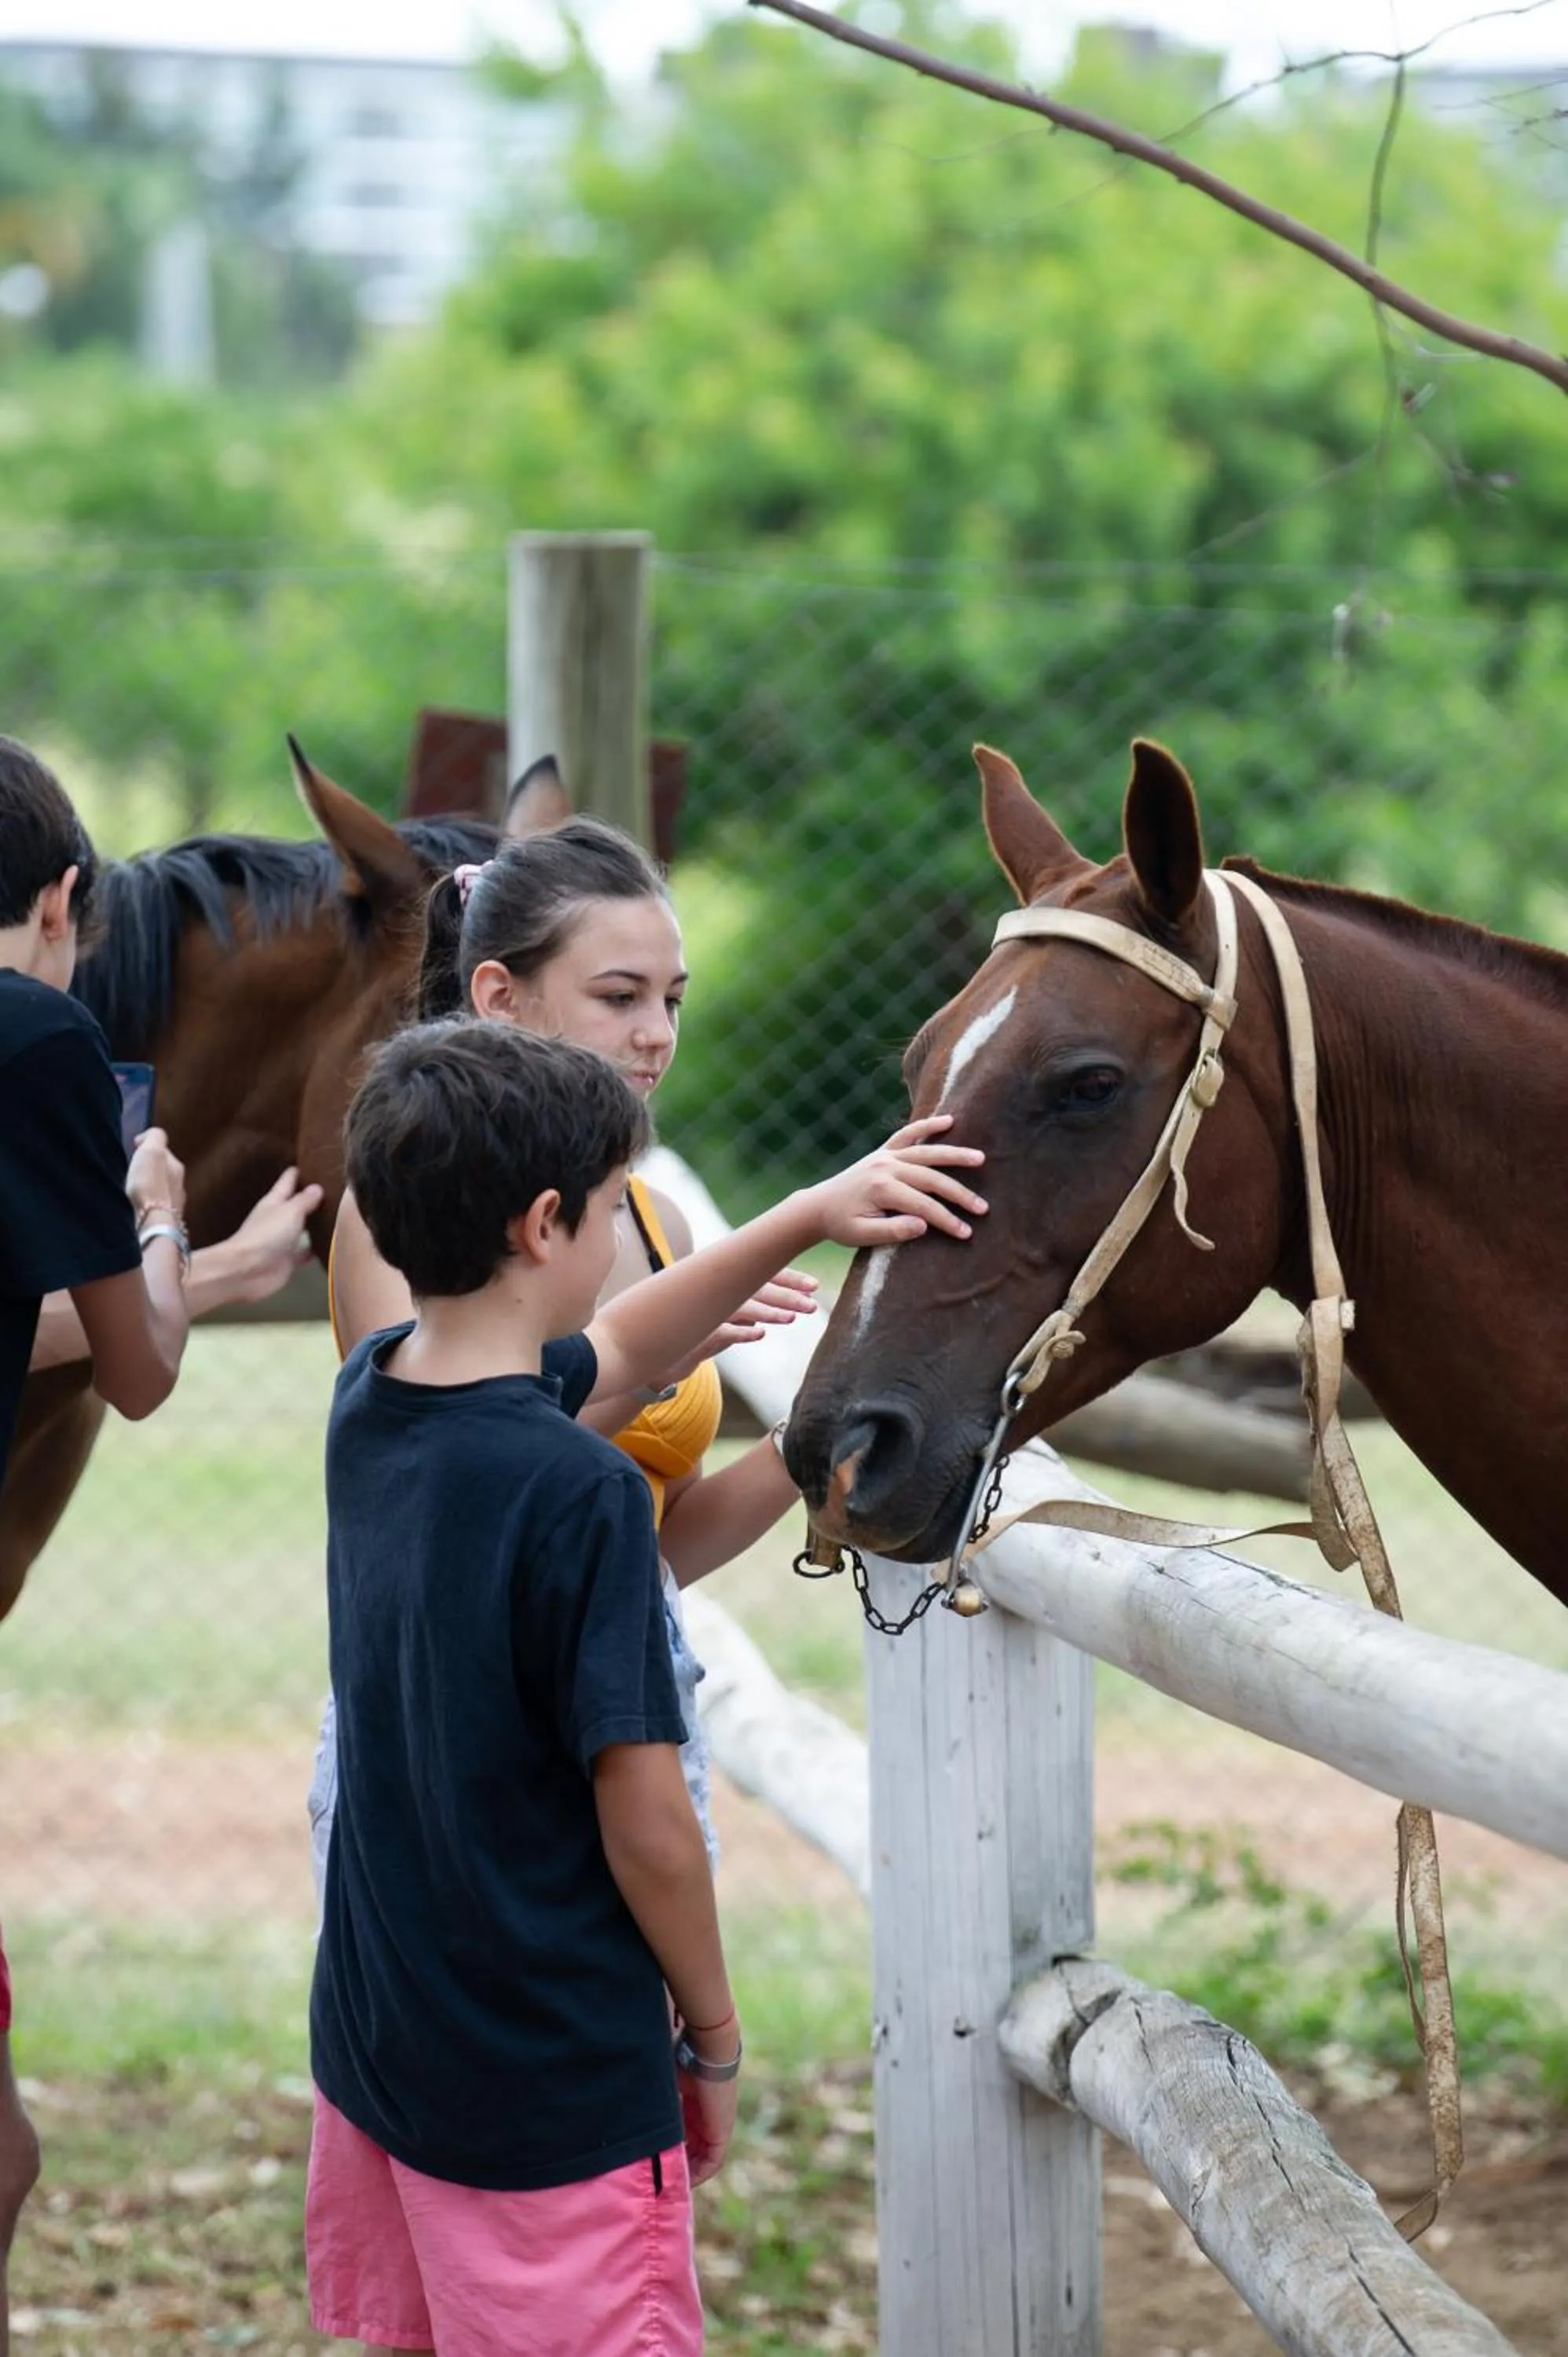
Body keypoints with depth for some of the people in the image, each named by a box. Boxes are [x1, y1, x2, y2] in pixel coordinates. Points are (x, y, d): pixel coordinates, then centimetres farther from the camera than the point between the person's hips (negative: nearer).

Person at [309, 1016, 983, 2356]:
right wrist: (714, 2042, -5)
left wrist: (811, 1217, 16)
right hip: (554, 2087, -8)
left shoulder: (370, 1400, 1)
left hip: (374, 2045, 8)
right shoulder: (578, 1495, -23)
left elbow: (614, 1352, 20)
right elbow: (648, 1825, -19)